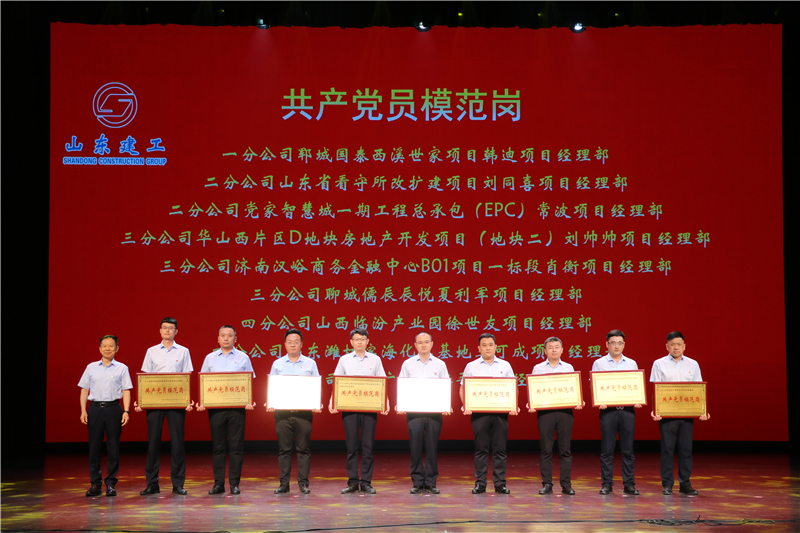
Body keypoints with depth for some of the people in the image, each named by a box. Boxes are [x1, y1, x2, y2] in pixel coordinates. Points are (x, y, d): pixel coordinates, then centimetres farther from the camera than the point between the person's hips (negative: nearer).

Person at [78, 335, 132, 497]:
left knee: (113, 446, 0)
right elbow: (84, 390, 11)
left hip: (113, 408, -1)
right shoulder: (91, 367, 10)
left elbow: (126, 391, 3)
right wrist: (83, 411, 2)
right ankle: (95, 483, 9)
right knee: (94, 446, 2)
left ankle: (111, 483, 9)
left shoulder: (122, 368, 6)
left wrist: (126, 411, -6)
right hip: (95, 408, 1)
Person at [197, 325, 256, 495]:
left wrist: (249, 402, -9)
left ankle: (234, 483, 5)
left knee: (236, 446, -1)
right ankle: (218, 483, 9)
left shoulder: (243, 358, 7)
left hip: (237, 406, -1)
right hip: (215, 407, 1)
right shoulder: (210, 358, 11)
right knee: (217, 446, 3)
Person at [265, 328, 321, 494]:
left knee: (303, 449, 0)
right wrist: (269, 404, -7)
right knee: (283, 449, 2)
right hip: (282, 411, 1)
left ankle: (303, 483, 7)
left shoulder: (310, 364, 9)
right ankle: (284, 483, 9)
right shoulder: (277, 364, 11)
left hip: (304, 411, -1)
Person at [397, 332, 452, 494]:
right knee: (415, 447, -1)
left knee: (432, 447, 1)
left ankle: (431, 482, 9)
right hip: (413, 410, 0)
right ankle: (417, 482, 7)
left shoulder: (440, 364, 10)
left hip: (434, 410, 0)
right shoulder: (408, 364, 10)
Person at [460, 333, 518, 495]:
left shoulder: (505, 366, 12)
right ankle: (480, 483, 6)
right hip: (479, 412, -1)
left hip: (501, 411, 1)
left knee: (500, 448, 1)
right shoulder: (471, 366, 10)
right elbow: (463, 388, 9)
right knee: (481, 448, 0)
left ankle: (500, 483, 6)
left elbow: (513, 388, 11)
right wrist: (465, 405, -8)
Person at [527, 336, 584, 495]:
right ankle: (547, 484, 6)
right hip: (544, 410, -1)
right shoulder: (537, 368, 10)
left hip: (565, 411, 1)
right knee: (545, 449, 0)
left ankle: (566, 484, 7)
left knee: (565, 449, 1)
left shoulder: (568, 368, 13)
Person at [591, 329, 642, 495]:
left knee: (628, 449, 3)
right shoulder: (599, 363, 6)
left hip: (628, 410, 2)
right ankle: (607, 484, 7)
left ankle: (629, 484, 9)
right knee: (607, 449, 0)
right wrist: (599, 402, -14)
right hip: (608, 410, -2)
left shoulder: (632, 364, 13)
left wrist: (637, 401, -5)